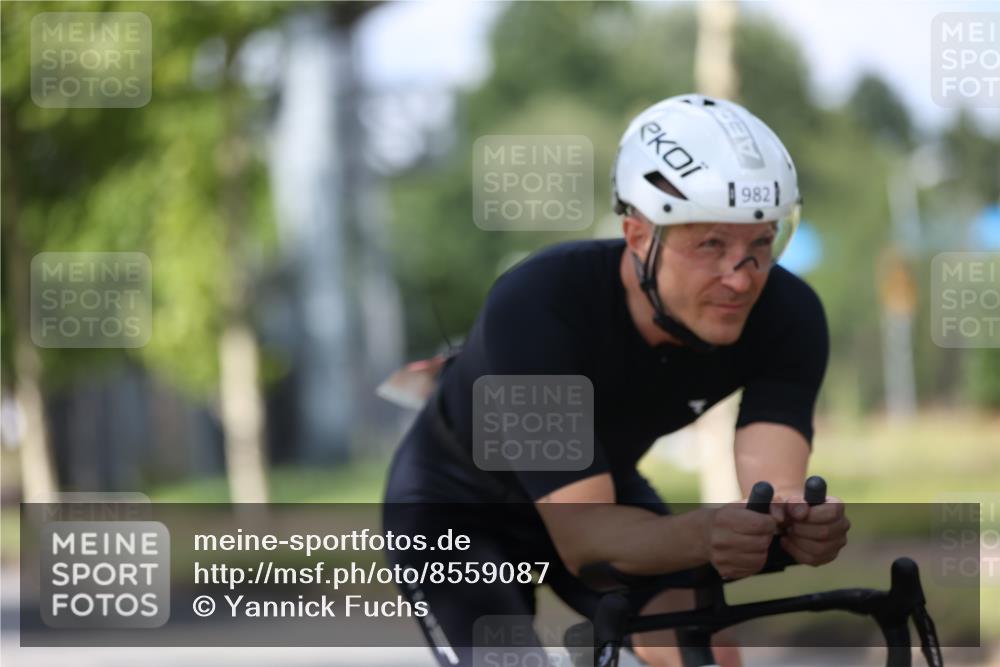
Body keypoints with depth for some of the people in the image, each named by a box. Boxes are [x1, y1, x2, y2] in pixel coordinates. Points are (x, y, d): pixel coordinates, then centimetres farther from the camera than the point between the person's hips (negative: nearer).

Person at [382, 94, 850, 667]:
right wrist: (699, 537, -64)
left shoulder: (786, 316, -26)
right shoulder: (536, 307, -39)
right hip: (459, 509, -4)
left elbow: (771, 486, -36)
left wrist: (800, 523, -61)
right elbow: (581, 536, -43)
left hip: (607, 491, 5)